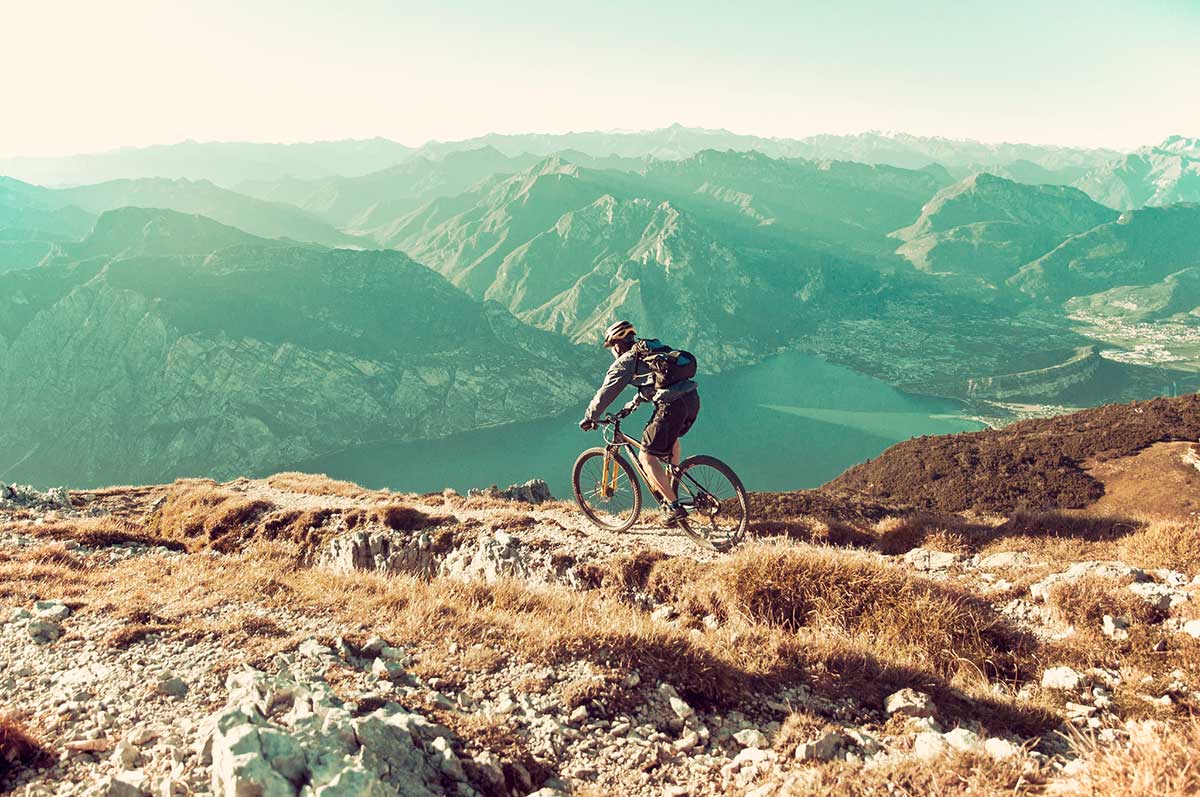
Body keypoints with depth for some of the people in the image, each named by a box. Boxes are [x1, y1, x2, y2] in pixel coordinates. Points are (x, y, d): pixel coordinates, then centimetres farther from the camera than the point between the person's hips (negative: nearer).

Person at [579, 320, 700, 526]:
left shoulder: (624, 361, 5)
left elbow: (606, 393, 8)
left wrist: (589, 418, 21)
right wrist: (635, 402, 55)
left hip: (672, 405, -8)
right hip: (693, 400, 8)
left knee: (647, 457, 0)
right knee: (672, 436, 37)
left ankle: (673, 507, -4)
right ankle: (672, 485, 35)